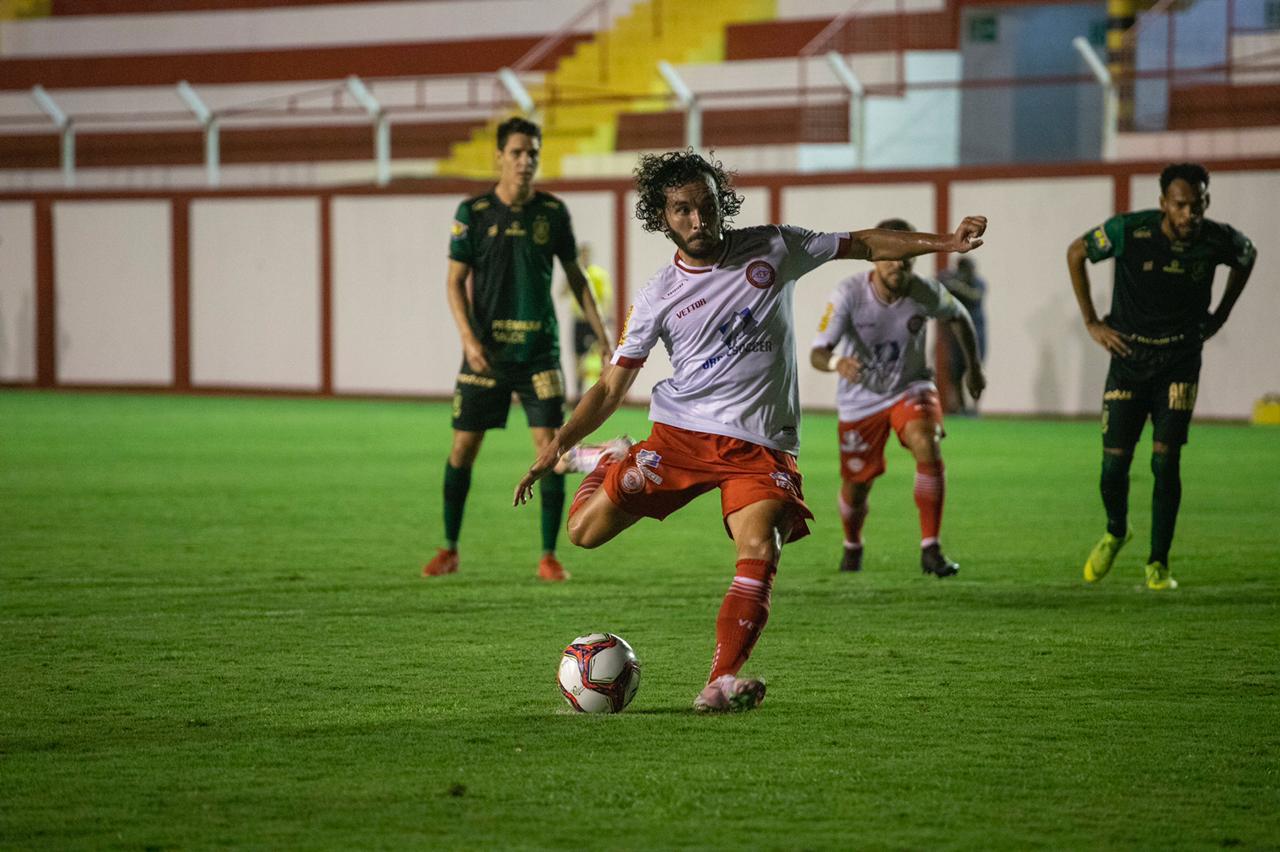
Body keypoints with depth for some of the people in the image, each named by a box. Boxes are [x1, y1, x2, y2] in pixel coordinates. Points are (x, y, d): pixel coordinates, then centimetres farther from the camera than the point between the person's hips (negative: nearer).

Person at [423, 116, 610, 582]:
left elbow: (575, 276, 12)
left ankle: (549, 554, 1)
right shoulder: (473, 212, -3)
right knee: (463, 447, 2)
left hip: (539, 349, 1)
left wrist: (603, 335, 8)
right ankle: (450, 549, 17)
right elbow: (456, 281, -2)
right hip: (487, 350, -1)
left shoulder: (553, 212, 2)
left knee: (550, 446, -7)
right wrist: (468, 337, -15)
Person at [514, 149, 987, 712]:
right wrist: (557, 445, -7)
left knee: (760, 552, -25)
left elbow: (865, 245, 11)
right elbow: (612, 386, 4)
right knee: (585, 531, -8)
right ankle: (610, 467, 25)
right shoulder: (658, 297, 2)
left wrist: (943, 242, -1)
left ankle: (721, 684, -29)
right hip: (680, 433, 1)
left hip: (761, 444, 0)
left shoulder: (772, 249, 3)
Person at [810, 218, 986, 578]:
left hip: (910, 387, 0)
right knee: (856, 487, 8)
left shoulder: (925, 293, -19)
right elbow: (817, 353, -30)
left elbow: (958, 316, 6)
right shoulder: (848, 294, -25)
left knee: (928, 447, -30)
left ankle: (930, 550, -23)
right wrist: (837, 363, -53)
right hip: (860, 398, 0)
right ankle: (852, 547, 44)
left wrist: (974, 366, 12)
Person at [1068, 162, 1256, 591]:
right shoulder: (1130, 231, -18)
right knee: (1114, 463, -4)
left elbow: (1246, 256, 14)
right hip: (1128, 357, 0)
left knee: (1165, 461, -10)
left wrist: (1220, 315, 13)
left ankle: (1158, 563, 3)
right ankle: (1115, 532, 27)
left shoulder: (1219, 240, -12)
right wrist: (1091, 322, -1)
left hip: (1180, 362, 0)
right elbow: (1076, 253, -1)